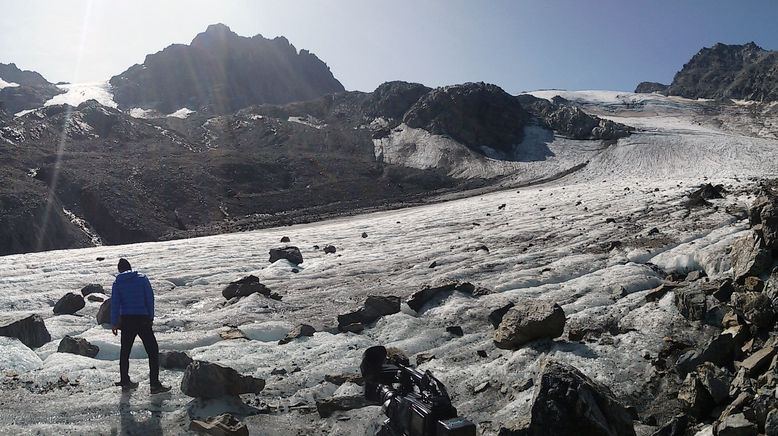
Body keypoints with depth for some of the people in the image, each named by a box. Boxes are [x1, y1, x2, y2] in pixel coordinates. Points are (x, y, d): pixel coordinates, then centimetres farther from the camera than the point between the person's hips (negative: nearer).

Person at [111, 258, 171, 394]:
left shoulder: (117, 283, 4)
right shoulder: (142, 279, 1)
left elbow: (115, 304, 1)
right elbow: (150, 299, -1)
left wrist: (114, 323, 6)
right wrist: (151, 317, 7)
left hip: (126, 320, 3)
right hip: (143, 319, -2)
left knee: (125, 351, 18)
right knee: (152, 351, 1)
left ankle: (125, 381, 24)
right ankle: (155, 384, -5)